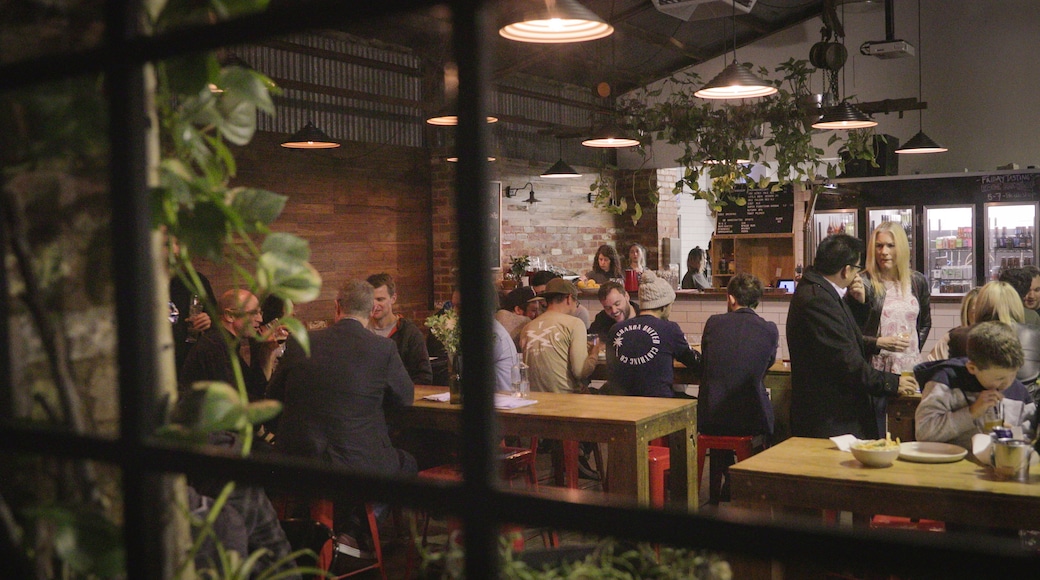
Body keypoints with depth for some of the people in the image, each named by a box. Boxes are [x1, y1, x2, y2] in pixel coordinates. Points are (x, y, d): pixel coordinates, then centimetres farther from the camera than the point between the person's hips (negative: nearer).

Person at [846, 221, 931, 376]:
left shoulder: (918, 281, 8)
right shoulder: (863, 283, -7)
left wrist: (915, 348, 9)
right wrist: (879, 343, -17)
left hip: (910, 365, 4)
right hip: (876, 368, -4)